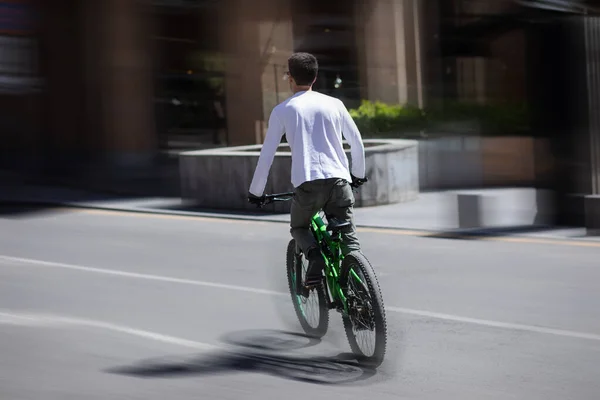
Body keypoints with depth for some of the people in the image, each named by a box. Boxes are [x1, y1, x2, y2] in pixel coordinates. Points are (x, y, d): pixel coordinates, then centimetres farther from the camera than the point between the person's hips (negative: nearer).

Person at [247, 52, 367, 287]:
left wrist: (255, 192, 18)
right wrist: (358, 175, 35)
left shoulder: (282, 111, 7)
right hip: (339, 181, 2)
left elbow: (266, 155, 8)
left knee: (299, 228, 21)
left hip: (307, 183, -2)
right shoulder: (334, 104, 12)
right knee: (348, 235, 13)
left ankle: (315, 255, -9)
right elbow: (357, 142, 19)